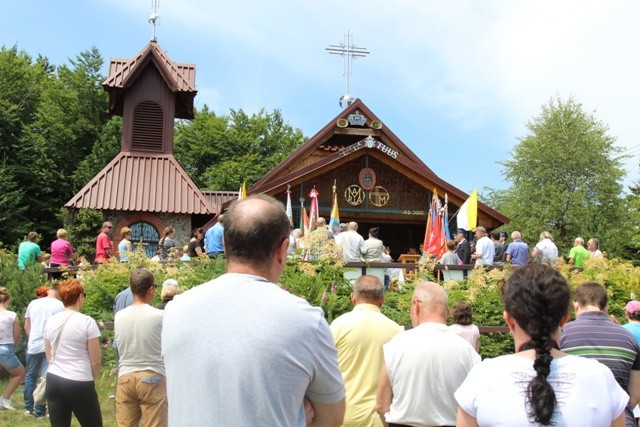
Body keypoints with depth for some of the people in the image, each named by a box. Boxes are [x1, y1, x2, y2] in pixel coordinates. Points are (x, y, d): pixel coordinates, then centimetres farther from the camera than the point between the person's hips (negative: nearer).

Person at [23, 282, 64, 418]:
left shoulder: (33, 303, 6)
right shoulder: (59, 305, -8)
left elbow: (26, 327, 13)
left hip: (33, 345, 4)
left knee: (30, 376, 18)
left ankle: (28, 407, 23)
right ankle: (39, 411, 4)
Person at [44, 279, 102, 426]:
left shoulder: (51, 321, 6)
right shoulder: (87, 322, -10)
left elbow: (49, 356, 15)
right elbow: (96, 361, -7)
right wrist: (91, 378, 10)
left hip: (53, 380, 6)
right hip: (79, 383, -6)